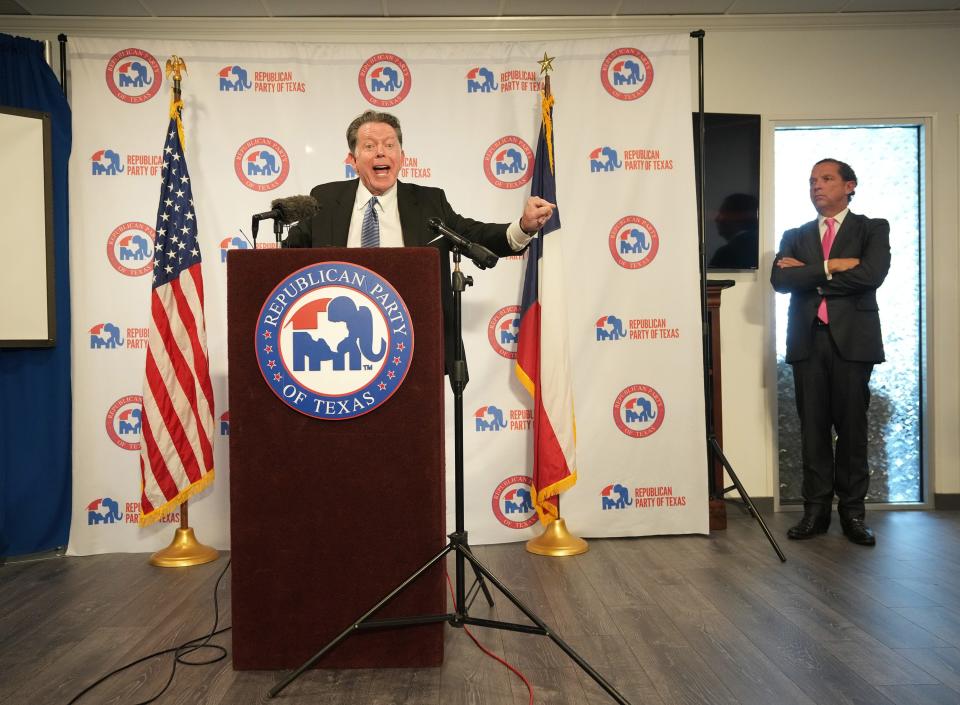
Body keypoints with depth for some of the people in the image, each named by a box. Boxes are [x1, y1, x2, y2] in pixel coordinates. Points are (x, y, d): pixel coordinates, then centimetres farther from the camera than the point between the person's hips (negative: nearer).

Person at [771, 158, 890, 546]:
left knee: (852, 426, 1)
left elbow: (872, 274, -11)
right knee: (813, 427, 3)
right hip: (807, 340, 2)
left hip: (852, 339, -2)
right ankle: (816, 509, 10)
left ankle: (852, 510, 12)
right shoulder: (795, 236, 16)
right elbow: (779, 280, -1)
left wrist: (808, 273, -6)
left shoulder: (872, 229, 9)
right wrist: (830, 267, -9)